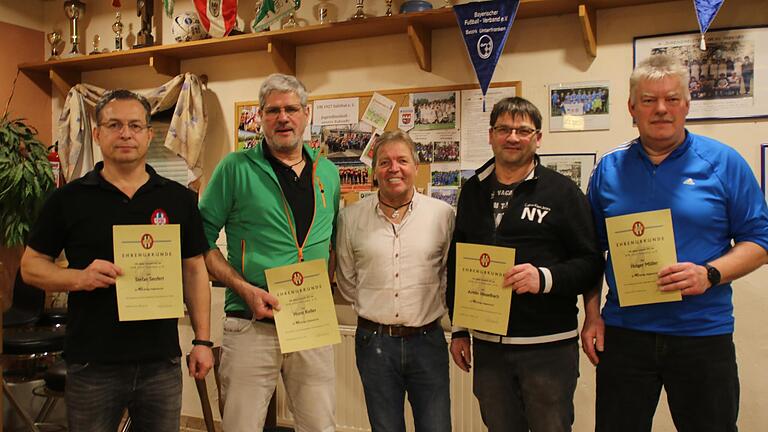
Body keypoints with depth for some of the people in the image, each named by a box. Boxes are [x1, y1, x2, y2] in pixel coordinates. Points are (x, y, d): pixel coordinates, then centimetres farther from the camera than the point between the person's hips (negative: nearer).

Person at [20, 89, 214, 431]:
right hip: (91, 364, -1)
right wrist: (79, 277, -16)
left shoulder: (180, 199, 4)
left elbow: (194, 270, 7)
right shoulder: (68, 199, 0)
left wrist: (202, 340, 1)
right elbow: (31, 265, 4)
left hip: (162, 362, 1)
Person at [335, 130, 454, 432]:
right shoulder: (350, 217, 1)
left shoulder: (442, 214, -1)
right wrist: (372, 309, 9)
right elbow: (346, 281, 11)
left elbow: (452, 276, 5)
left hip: (427, 339, 0)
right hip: (374, 341, 1)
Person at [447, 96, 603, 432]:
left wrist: (545, 278, -25)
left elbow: (592, 263, -6)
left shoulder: (562, 191, -5)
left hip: (548, 345, -4)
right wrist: (459, 330, 13)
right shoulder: (473, 191, 9)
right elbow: (456, 264, 14)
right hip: (487, 344, 4)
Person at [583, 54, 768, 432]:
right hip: (623, 332, 2)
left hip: (703, 333, -1)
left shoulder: (723, 163, -1)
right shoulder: (608, 169, 5)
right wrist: (592, 314, 2)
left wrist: (709, 274, -18)